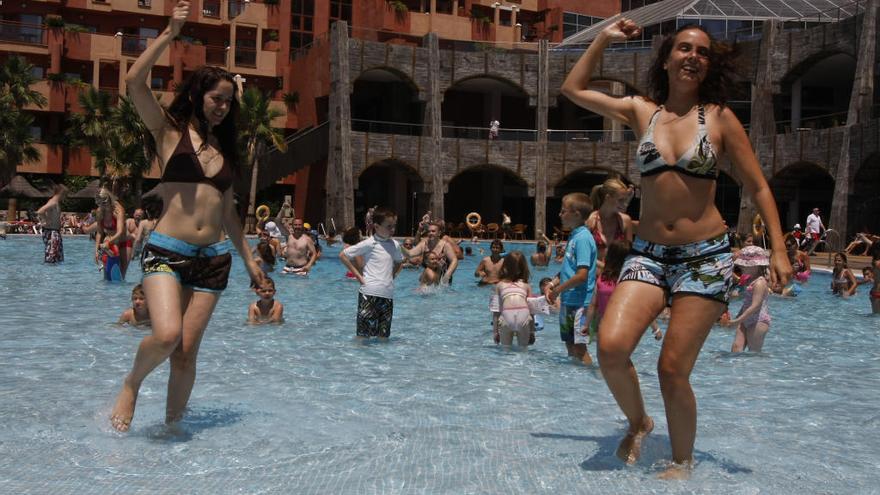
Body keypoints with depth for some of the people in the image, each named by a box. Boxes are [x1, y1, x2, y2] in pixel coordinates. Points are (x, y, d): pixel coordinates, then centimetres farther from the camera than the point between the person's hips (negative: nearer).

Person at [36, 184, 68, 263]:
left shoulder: (57, 203, 13)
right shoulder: (53, 203, -17)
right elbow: (40, 212, -29)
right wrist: (46, 221, -19)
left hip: (55, 231, 10)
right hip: (50, 231, -10)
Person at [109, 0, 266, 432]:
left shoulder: (224, 147, 17)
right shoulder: (169, 131, 4)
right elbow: (134, 82, -12)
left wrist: (248, 259, 21)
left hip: (214, 259, 4)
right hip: (166, 250, -4)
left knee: (187, 352, 1)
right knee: (166, 335, -21)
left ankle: (173, 423, 16)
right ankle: (131, 385, 9)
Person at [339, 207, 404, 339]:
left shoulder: (395, 245, 9)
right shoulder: (369, 244, -7)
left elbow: (399, 262, 31)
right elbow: (343, 255, -4)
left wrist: (393, 274, 12)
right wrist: (358, 276, -5)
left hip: (387, 295, 5)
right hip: (369, 293, -5)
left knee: (384, 335, 9)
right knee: (363, 334, -2)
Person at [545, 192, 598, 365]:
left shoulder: (582, 238, -17)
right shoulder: (574, 235, 13)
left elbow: (582, 275, -23)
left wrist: (558, 290, -14)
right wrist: (554, 285, 9)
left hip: (579, 302, -10)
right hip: (569, 301, 10)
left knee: (579, 347, -4)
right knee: (570, 345, 16)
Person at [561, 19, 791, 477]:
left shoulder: (719, 117, 0)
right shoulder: (641, 112, 7)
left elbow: (757, 188, 4)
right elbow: (573, 89, 15)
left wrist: (778, 249, -5)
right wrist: (605, 38, 14)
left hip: (705, 258, -2)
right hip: (648, 254, 2)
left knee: (673, 371, -5)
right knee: (611, 347, -18)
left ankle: (682, 464, 20)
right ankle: (637, 421, 13)